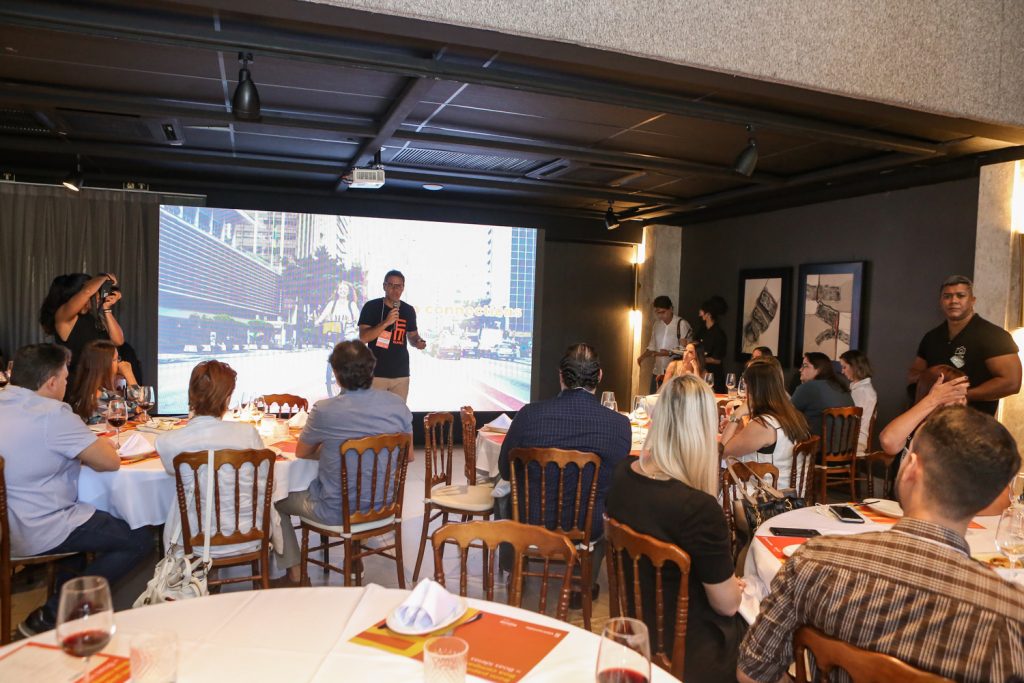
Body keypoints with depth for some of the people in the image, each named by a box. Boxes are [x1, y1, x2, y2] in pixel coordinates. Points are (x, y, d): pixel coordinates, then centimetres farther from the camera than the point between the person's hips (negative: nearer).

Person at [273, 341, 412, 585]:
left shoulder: (325, 410, -20)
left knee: (275, 499, 21)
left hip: (337, 512, -5)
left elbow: (301, 453, -1)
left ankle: (293, 574, 26)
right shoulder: (397, 404, -10)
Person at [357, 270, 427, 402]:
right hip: (376, 373, -3)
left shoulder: (409, 310, 7)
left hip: (401, 374, 3)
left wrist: (417, 342, -3)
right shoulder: (371, 307, -4)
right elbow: (363, 338, -12)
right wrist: (385, 323, -23)